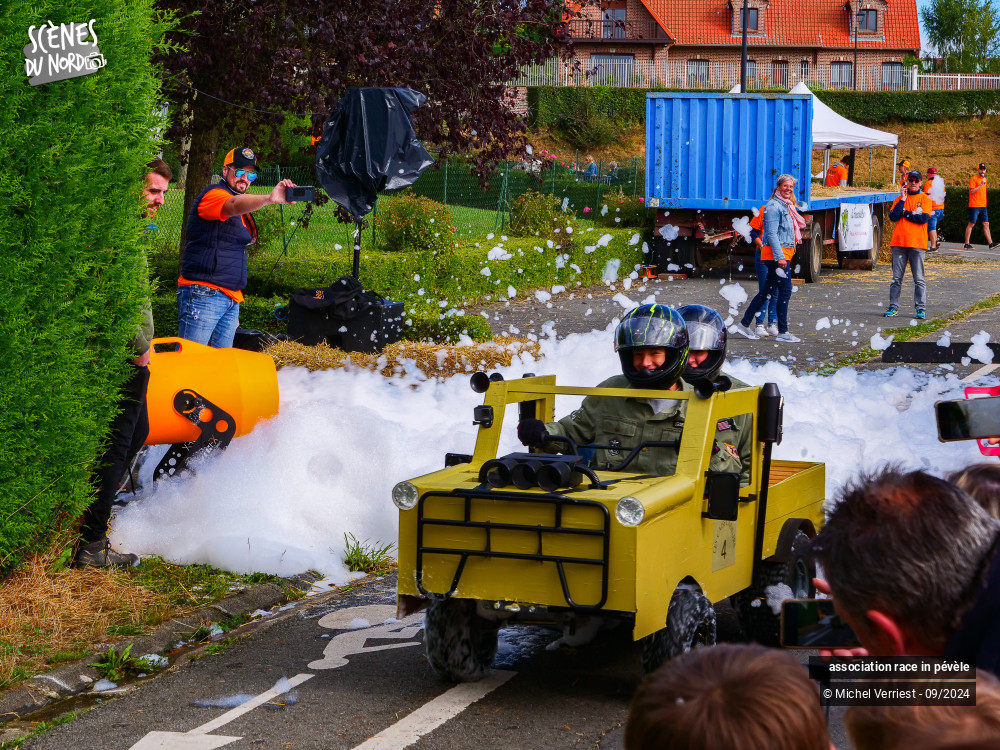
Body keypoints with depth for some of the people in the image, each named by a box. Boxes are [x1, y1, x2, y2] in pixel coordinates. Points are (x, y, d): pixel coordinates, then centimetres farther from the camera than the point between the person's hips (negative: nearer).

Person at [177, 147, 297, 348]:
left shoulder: (244, 212, 22)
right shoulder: (214, 194, -7)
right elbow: (233, 205, -31)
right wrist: (269, 198, -51)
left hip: (231, 299, 9)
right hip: (203, 293, -9)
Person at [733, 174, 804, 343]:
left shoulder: (786, 206, 20)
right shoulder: (774, 206, -11)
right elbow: (772, 233, -18)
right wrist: (779, 257, -24)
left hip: (783, 253, 10)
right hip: (776, 254, -10)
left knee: (768, 291, 13)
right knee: (785, 291, -10)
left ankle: (744, 324, 18)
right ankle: (782, 332, -7)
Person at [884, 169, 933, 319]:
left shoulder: (925, 199, 6)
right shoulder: (899, 199, 14)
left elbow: (924, 218, -9)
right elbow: (893, 216, -1)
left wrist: (905, 213, -3)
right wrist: (902, 200, -5)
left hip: (917, 244, -3)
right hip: (899, 243, 3)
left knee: (919, 279, -2)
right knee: (896, 278, 4)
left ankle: (921, 308, 0)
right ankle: (893, 307, 8)